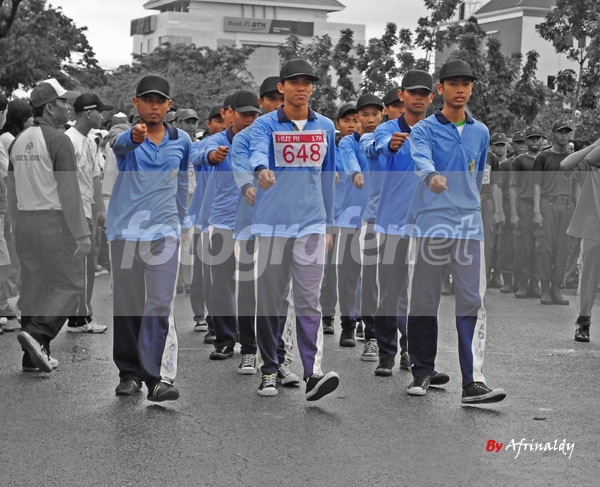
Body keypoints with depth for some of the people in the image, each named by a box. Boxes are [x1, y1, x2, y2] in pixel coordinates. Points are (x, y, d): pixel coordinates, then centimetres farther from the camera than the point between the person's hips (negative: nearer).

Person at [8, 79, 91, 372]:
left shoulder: (19, 141, 11)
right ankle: (37, 334, -15)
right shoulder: (59, 140, -14)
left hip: (25, 223, 8)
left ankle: (34, 356, 12)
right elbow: (69, 191, -18)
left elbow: (12, 190, 14)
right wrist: (82, 234, -17)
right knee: (68, 285, 2)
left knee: (34, 287, 11)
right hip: (56, 223, -8)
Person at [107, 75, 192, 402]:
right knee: (127, 305, 5)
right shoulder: (126, 139, 0)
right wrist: (135, 137, -50)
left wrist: (183, 222, 27)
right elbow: (119, 145, -26)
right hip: (126, 231, 0)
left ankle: (159, 377, -13)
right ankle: (129, 373, 17)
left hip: (165, 232, 1)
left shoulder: (182, 141, 8)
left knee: (161, 305, -10)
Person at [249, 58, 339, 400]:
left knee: (309, 300, -7)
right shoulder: (265, 125, 1)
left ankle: (314, 374, -15)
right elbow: (258, 152, -21)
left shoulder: (326, 127, 11)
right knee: (269, 301, 5)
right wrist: (262, 170, -45)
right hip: (272, 224, -1)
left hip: (312, 225, 1)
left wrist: (329, 224, 16)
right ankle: (270, 372, 17)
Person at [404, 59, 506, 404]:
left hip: (469, 226, 2)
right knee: (423, 301, 3)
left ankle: (473, 382, -11)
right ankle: (423, 373, 18)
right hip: (429, 224, -2)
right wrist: (432, 176, -40)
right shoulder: (424, 129, 3)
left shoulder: (481, 132, 16)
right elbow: (420, 159, -19)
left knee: (473, 303, -8)